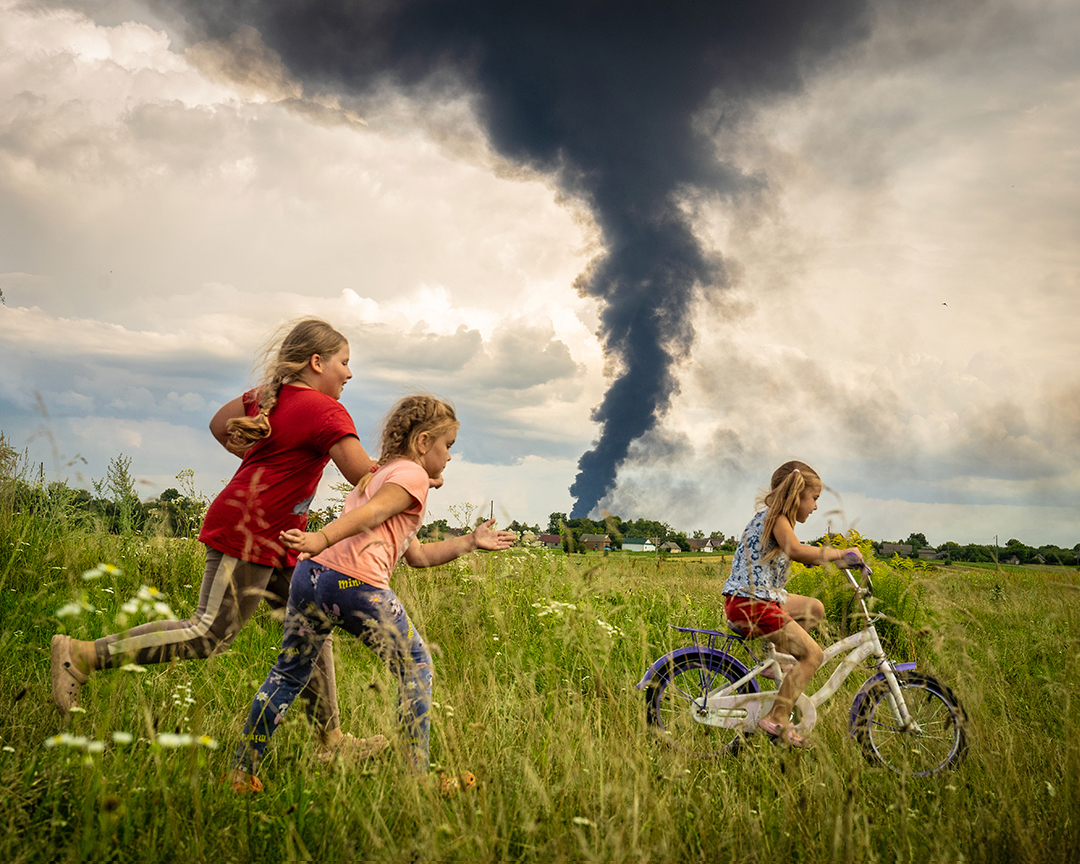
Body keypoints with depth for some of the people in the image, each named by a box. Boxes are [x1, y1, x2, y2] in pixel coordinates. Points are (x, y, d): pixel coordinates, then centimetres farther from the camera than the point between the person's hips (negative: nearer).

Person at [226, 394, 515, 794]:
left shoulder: (376, 475, 34)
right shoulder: (412, 475, 6)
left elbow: (416, 554, 34)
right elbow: (368, 515, -13)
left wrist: (471, 542, 37)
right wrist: (322, 539, -27)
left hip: (311, 573, 8)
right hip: (356, 584, -8)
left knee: (290, 671, 17)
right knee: (414, 666, 9)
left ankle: (242, 771, 16)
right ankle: (417, 775, 12)